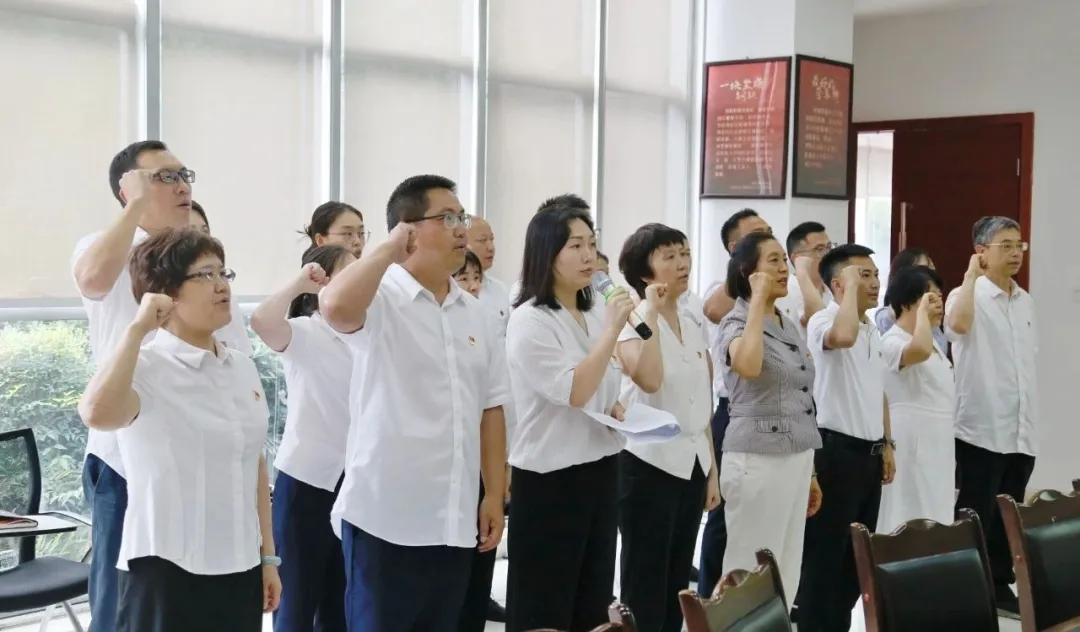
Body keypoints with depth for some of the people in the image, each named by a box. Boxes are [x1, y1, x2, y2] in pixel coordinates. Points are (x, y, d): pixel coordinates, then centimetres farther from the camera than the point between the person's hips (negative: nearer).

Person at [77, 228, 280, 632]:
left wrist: (268, 555, 14)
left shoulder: (243, 368, 7)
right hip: (168, 571, -6)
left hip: (240, 569, 6)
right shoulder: (146, 368, -12)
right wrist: (138, 329, -24)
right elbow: (97, 414, -34)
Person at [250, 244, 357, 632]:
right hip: (306, 480, -6)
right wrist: (299, 283, -25)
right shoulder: (303, 333, -10)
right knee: (298, 601, 2)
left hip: (353, 481, 6)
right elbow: (262, 321, -32)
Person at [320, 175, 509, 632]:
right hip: (385, 518, -6)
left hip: (455, 520, 6)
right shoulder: (380, 299, -9)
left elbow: (490, 409, 13)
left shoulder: (475, 313, 10)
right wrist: (391, 249, -20)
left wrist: (494, 495, 9)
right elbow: (335, 306, -34)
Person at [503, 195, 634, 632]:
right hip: (551, 479, -7)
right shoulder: (529, 320, -13)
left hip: (599, 472, 8)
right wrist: (613, 328, -20)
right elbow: (574, 391, -22)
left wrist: (620, 412, 2)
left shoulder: (591, 317, 9)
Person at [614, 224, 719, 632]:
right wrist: (652, 313, -22)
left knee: (678, 586, 13)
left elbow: (703, 407, 15)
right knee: (644, 587, -1)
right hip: (649, 464, -7)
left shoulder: (693, 326, 12)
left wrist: (712, 471, 14)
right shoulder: (633, 322, -8)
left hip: (692, 464, 7)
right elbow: (649, 380, -29)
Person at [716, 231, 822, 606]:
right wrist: (759, 299, -22)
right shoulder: (736, 323, -9)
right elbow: (748, 366, -34)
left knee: (786, 573, 12)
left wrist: (810, 471, 18)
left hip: (796, 459, 8)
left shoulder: (790, 326, 13)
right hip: (757, 460, -7)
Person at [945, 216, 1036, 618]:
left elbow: (1030, 360, 18)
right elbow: (958, 325, -33)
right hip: (981, 428, -6)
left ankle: (1000, 586, 25)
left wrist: (1031, 420, 15)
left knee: (1009, 517, 14)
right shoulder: (969, 296, -8)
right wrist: (972, 274, -21)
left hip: (1021, 430, 7)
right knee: (976, 517, 0)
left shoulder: (1026, 301, 13)